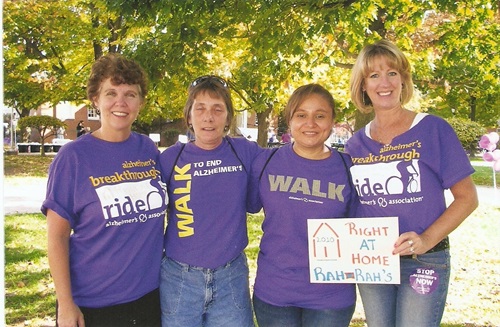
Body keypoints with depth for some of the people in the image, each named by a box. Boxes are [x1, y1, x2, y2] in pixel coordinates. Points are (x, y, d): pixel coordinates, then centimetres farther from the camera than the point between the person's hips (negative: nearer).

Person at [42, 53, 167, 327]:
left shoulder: (149, 150, 0)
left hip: (149, 295, 4)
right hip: (92, 305, -3)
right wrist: (66, 304, -10)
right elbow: (57, 236, -8)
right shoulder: (73, 156, -10)